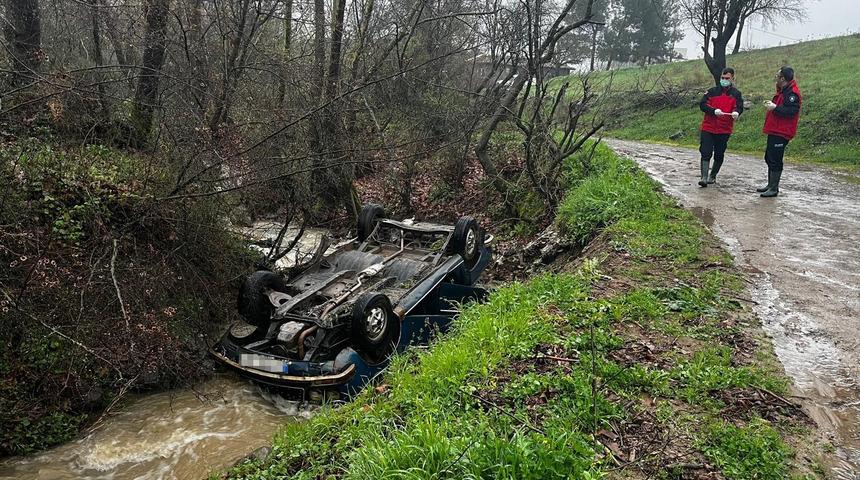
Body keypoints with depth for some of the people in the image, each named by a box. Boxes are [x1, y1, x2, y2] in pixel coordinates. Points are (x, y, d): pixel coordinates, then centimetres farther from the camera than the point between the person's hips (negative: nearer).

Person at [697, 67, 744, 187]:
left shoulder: (736, 94, 6)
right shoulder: (712, 91, 4)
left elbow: (739, 107, -6)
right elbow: (702, 104, -5)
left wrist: (736, 112, -30)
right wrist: (714, 111, -22)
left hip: (724, 130, 1)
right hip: (708, 128, -1)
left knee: (719, 155, 10)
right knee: (706, 153, -8)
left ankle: (712, 176, 26)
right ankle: (704, 177, -8)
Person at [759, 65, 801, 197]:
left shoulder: (792, 93, -16)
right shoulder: (783, 91, 17)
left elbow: (791, 112, -25)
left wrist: (775, 107, -21)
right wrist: (771, 104, 13)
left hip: (781, 133, -11)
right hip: (774, 131, 11)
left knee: (775, 160, -7)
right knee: (769, 158, 17)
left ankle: (774, 189, -1)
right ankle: (770, 185, 27)